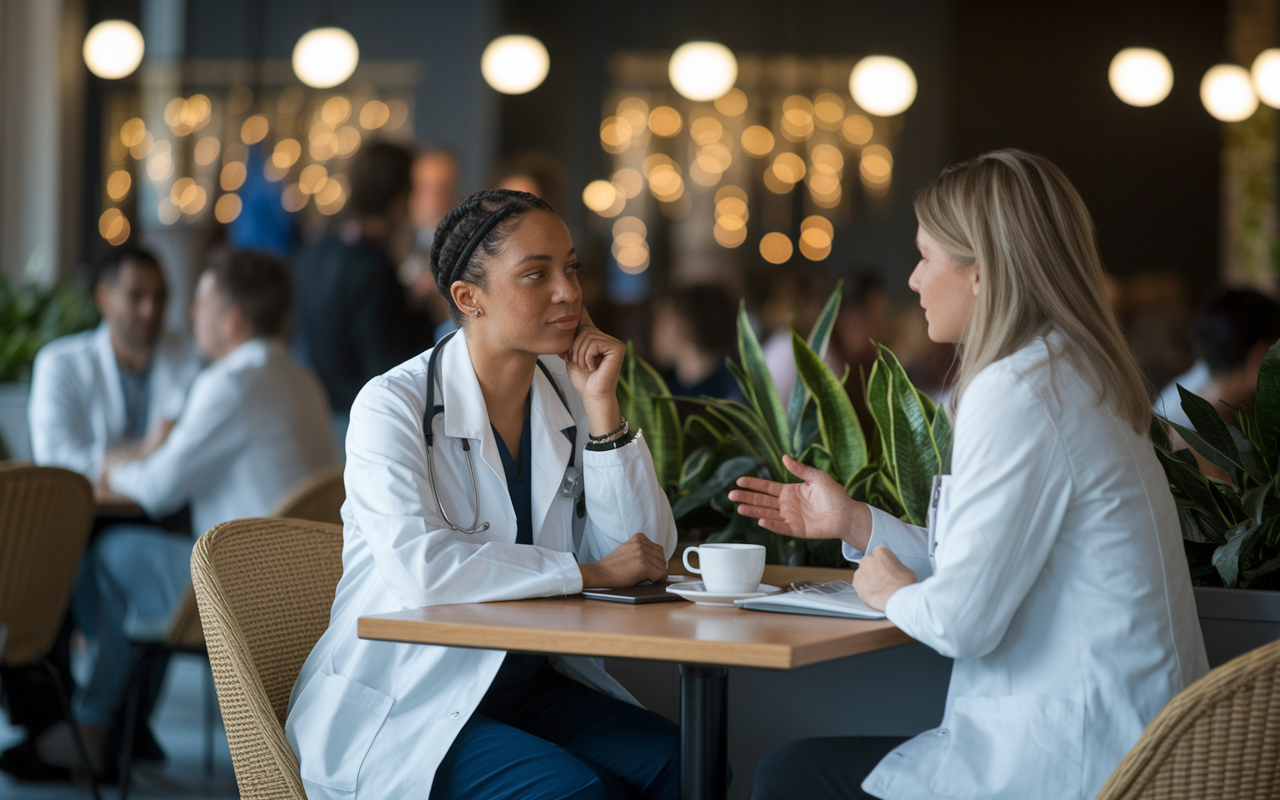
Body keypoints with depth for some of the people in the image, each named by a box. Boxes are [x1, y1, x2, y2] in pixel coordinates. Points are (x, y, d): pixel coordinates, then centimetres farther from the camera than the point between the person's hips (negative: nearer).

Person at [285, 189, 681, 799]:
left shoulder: (568, 393, 7)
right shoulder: (393, 405, -12)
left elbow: (644, 554, 1)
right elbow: (418, 567, -28)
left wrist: (602, 407, -8)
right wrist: (588, 572, -21)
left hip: (529, 680, 6)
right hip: (403, 704, -6)